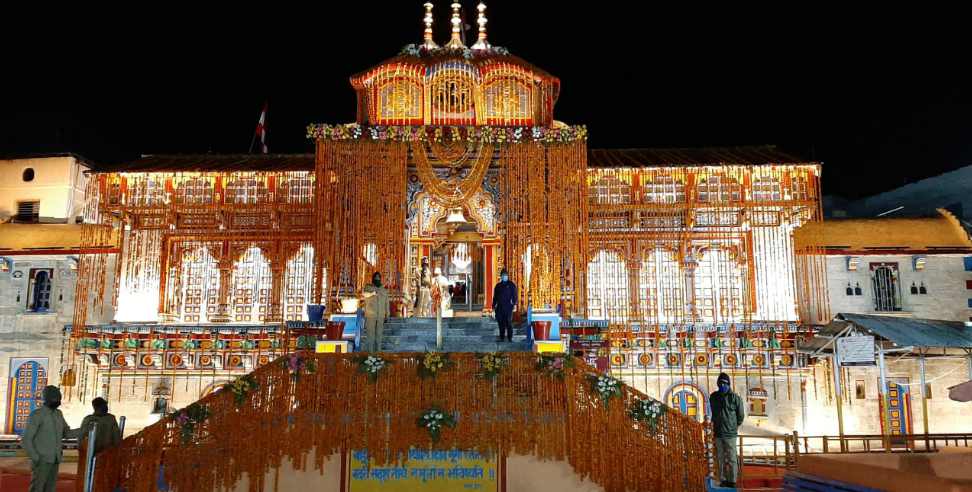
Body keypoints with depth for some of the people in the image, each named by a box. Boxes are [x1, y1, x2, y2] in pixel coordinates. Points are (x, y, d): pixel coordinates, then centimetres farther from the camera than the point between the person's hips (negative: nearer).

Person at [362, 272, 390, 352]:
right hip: (370, 315, -3)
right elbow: (365, 294, -21)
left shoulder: (384, 290, 14)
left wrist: (387, 315, 7)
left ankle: (378, 351, 10)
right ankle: (370, 351, -3)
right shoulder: (368, 287, 2)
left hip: (381, 316, 3)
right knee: (370, 333, -5)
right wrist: (372, 293, -41)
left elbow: (386, 303, 15)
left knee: (379, 334, 5)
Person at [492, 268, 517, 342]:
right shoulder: (498, 286, 15)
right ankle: (501, 337, 12)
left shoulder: (511, 285, 4)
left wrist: (514, 304, -11)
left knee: (509, 322, -5)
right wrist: (494, 306, 14)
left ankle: (510, 337, 1)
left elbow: (514, 295, -1)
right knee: (500, 322, 5)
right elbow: (495, 297, 19)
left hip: (508, 307, -4)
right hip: (499, 307, 4)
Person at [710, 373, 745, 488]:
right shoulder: (713, 397, 9)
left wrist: (735, 426, 12)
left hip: (730, 433, -4)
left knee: (731, 458, -3)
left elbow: (741, 415, 6)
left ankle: (732, 481, 4)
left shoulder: (735, 398, -4)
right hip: (718, 433, 4)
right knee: (720, 458, 7)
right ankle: (723, 480, 15)